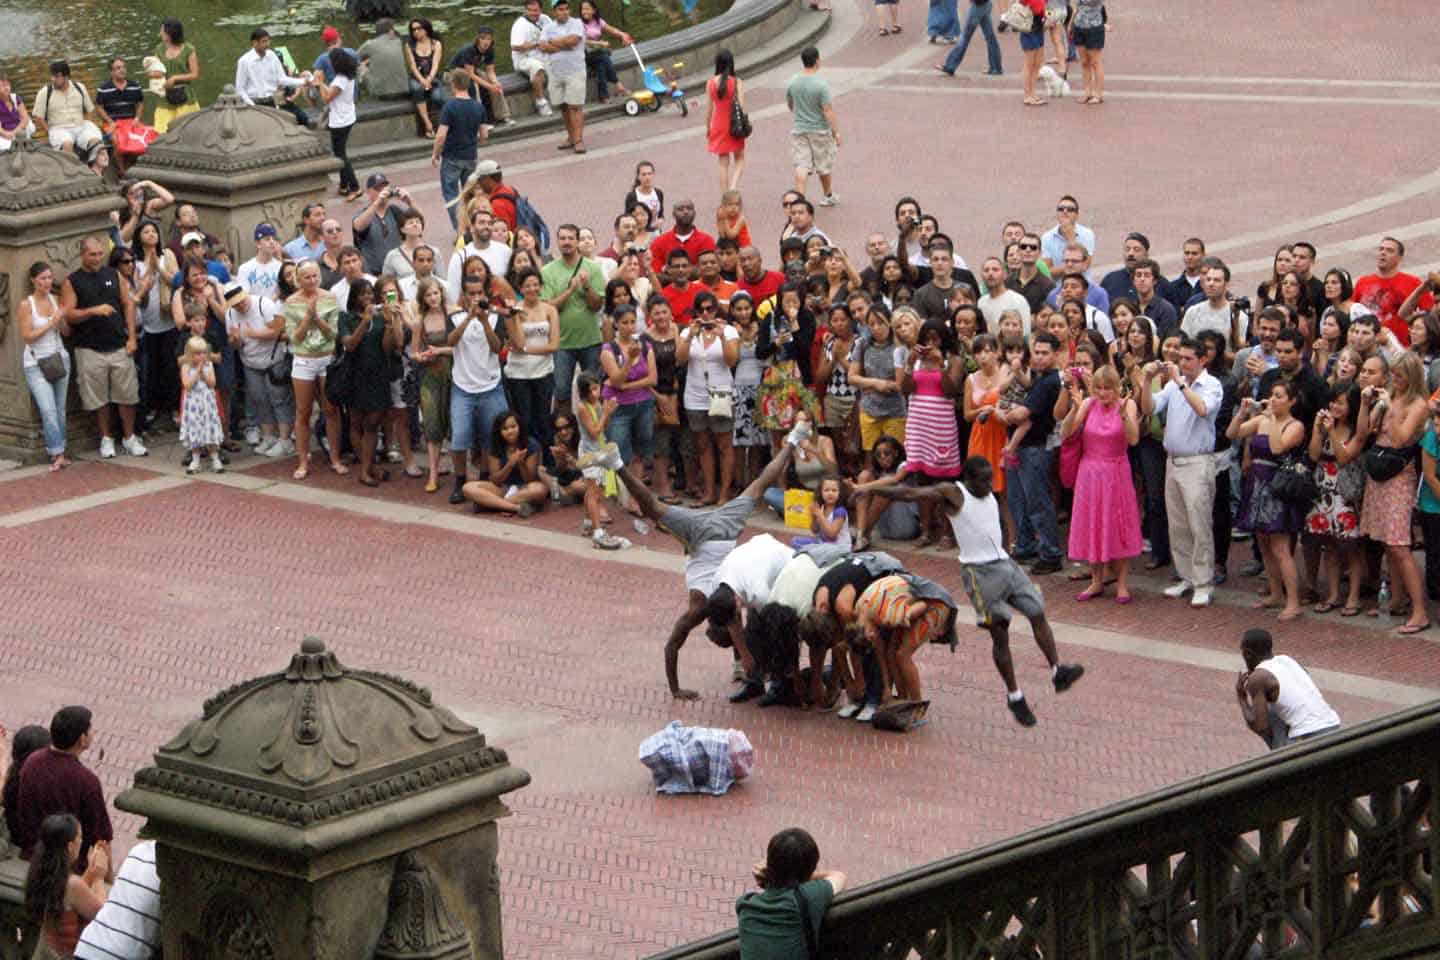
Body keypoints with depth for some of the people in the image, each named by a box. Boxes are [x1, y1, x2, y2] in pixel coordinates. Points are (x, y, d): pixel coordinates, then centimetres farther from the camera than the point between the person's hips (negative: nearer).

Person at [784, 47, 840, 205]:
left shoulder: (792, 83, -4)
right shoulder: (821, 84, -19)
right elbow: (828, 110, -19)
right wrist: (836, 132, -13)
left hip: (798, 129, 3)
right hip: (820, 130, -3)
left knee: (801, 166, 0)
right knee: (824, 165, 15)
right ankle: (828, 196, 32)